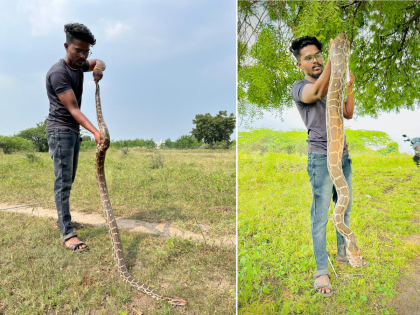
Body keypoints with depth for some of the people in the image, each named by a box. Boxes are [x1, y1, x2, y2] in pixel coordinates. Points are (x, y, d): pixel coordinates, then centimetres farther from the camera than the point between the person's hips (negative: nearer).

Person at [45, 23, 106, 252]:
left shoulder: (78, 64, 6)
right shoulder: (58, 73, -19)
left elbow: (99, 62, 22)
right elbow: (73, 109, -24)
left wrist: (99, 69, -4)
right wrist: (95, 131, -36)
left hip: (74, 130, 9)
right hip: (59, 130, -9)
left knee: (68, 180, 13)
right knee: (63, 181, -13)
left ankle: (63, 219, 24)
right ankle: (67, 233, -13)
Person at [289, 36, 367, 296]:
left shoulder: (332, 86, 19)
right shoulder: (300, 87, -3)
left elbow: (348, 114, 14)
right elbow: (317, 92, -27)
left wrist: (350, 89, 0)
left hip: (343, 155, 7)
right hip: (322, 157, -7)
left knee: (345, 208, 16)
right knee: (321, 215, -6)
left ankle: (343, 254, 33)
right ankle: (322, 271, 1)